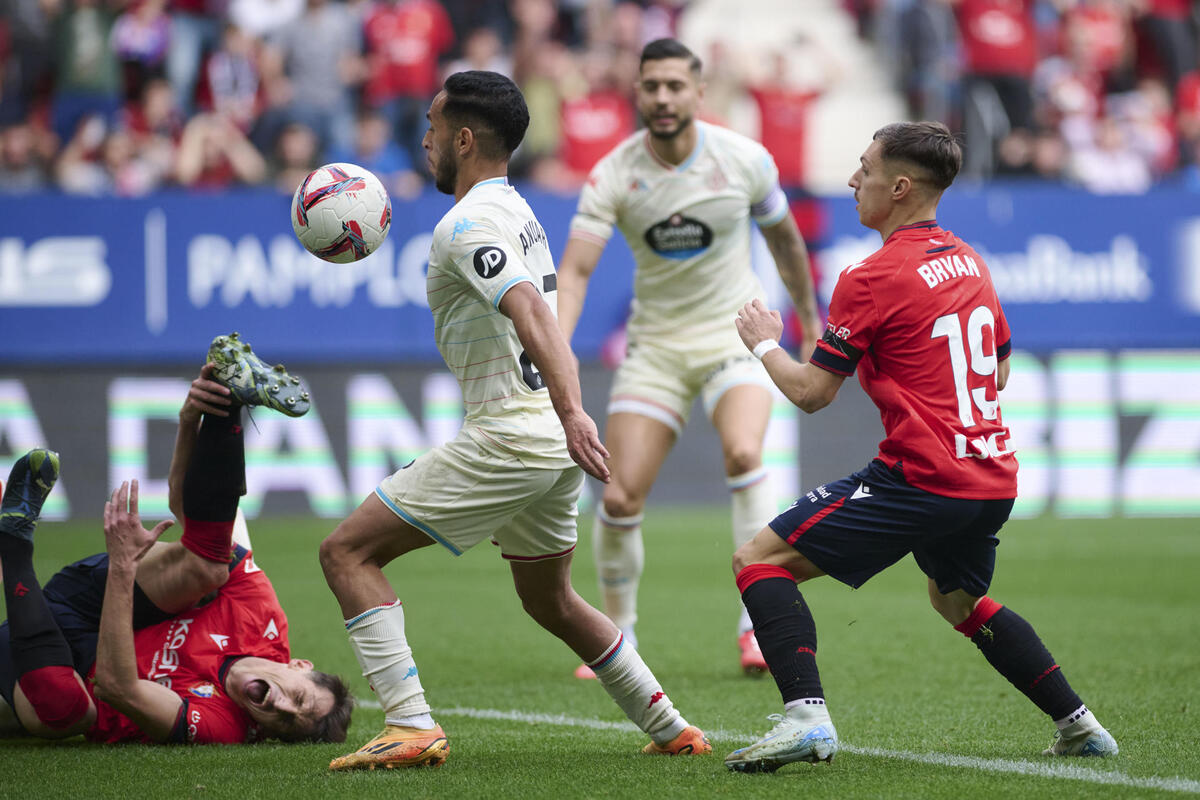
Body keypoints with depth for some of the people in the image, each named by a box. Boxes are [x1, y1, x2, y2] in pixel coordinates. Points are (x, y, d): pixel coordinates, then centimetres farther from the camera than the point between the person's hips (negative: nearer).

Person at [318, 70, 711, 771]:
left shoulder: (468, 223, -12)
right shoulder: (517, 211, 17)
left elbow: (530, 312, -29)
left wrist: (571, 412, -41)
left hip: (510, 437, -10)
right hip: (554, 447, 10)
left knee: (348, 552, -6)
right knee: (550, 601, 27)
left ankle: (411, 726, -17)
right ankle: (672, 731, 29)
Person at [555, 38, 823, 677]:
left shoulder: (745, 159, -9)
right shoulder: (613, 175, -11)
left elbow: (784, 238, 10)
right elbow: (575, 268, -20)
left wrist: (810, 319, 19)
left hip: (735, 332, -1)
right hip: (655, 342, 1)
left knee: (742, 455, -29)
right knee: (619, 499, -7)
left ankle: (759, 621, -20)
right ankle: (618, 636, 16)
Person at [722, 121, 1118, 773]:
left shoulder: (871, 279, -10)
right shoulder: (969, 262, 13)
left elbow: (811, 393, -8)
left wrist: (763, 342, 10)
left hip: (922, 479, -8)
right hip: (993, 479, 8)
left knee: (759, 559, -4)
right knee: (960, 602, 34)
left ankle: (805, 717, -20)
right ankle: (1078, 725, 31)